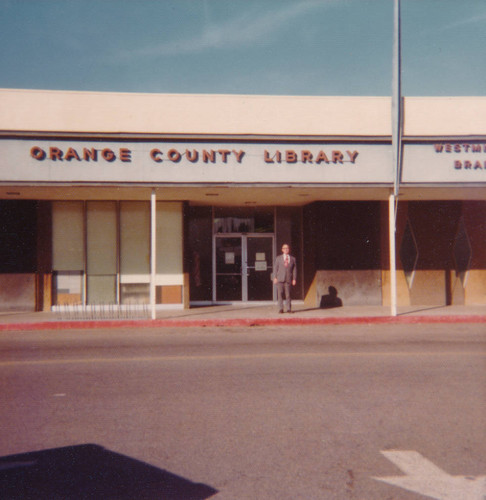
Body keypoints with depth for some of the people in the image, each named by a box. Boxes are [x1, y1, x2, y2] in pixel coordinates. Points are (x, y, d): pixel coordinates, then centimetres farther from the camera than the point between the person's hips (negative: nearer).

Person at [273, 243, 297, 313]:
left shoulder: (293, 259, 12)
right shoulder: (278, 258, 12)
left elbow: (294, 269, 9)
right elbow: (275, 268, 8)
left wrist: (294, 279, 0)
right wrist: (275, 278, -2)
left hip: (288, 279, 0)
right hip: (280, 279, 0)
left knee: (288, 294, -3)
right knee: (280, 293, -4)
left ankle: (289, 309, 3)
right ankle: (281, 309, -1)